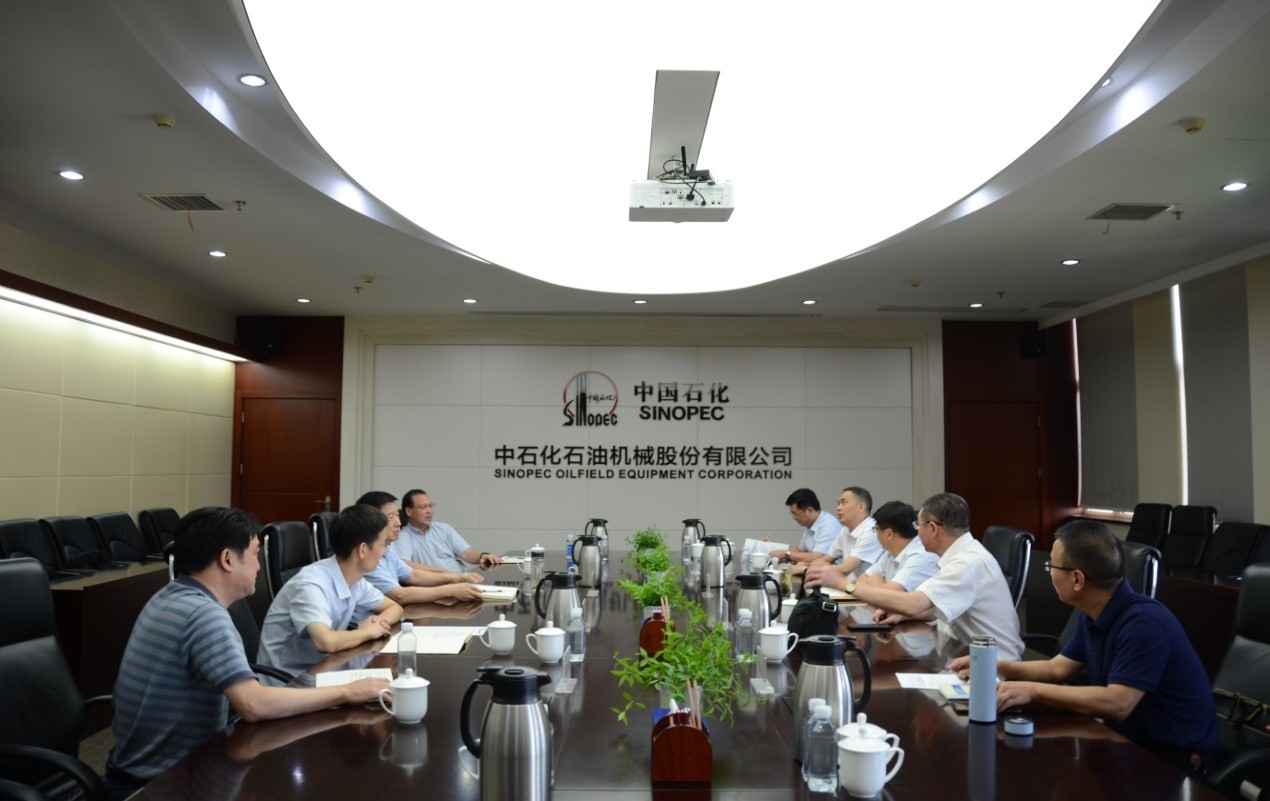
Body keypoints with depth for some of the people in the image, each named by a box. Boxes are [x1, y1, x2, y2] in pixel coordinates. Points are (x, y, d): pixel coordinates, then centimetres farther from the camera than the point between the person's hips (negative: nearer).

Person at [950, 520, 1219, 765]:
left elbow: (1116, 703, -33)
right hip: (1129, 741, 8)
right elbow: (1058, 668, 14)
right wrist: (994, 666, 4)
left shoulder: (1143, 622, -27)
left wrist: (1034, 691, -30)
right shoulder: (1092, 615, 2)